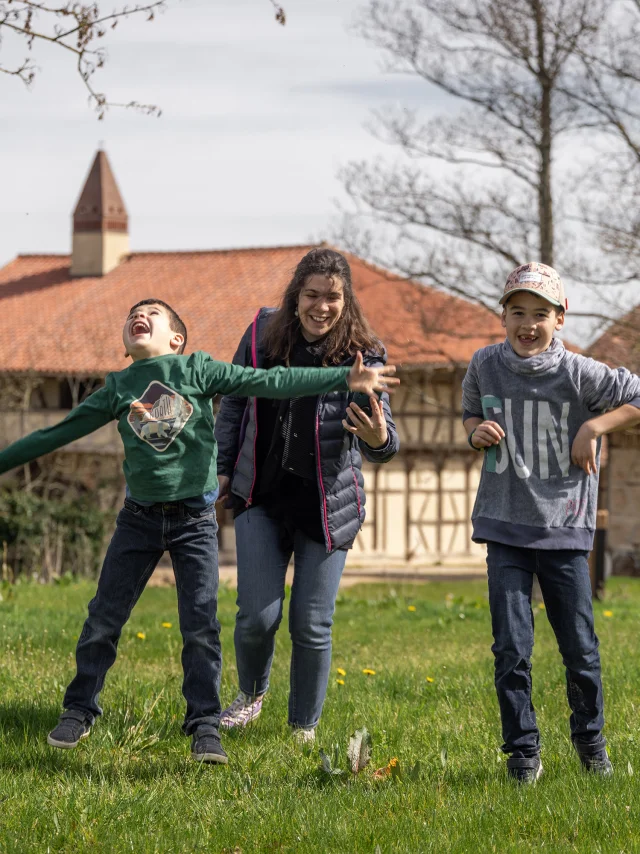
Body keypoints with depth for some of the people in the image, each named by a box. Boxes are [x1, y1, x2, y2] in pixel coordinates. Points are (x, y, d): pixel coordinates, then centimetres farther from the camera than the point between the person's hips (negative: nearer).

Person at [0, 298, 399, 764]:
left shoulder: (198, 368, -1)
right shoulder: (117, 387, 5)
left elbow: (270, 382, -7)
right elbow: (58, 433, 11)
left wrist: (346, 377, -14)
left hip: (195, 519, -2)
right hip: (139, 516, 2)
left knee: (201, 625, -6)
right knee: (103, 619, 4)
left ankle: (205, 724, 3)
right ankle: (79, 710, 18)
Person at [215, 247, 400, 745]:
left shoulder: (363, 354, -11)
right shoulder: (263, 334, -3)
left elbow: (384, 444, -18)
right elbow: (234, 402, 11)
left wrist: (379, 437, -41)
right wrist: (223, 469, 11)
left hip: (328, 506, -2)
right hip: (263, 499, 2)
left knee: (312, 625, 0)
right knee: (258, 616, -3)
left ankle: (305, 726, 20)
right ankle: (251, 694, 28)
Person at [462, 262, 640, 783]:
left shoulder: (579, 373, -9)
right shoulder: (485, 366, 0)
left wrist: (595, 426, -12)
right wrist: (476, 432, -3)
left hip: (564, 529, -1)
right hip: (504, 526, 1)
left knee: (579, 646, 7)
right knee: (511, 647, -3)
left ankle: (590, 737, 29)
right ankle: (523, 751, 10)